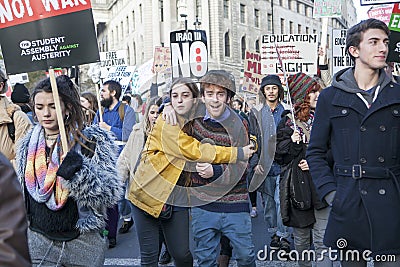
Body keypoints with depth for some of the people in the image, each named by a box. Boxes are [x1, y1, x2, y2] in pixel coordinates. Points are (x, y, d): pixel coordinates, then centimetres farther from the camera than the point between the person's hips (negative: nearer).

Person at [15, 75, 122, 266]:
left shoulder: (94, 141, -11)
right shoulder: (27, 145, 5)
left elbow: (111, 194, -15)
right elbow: (20, 194, 15)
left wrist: (79, 172, -31)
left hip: (83, 243, -3)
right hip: (38, 241, 3)